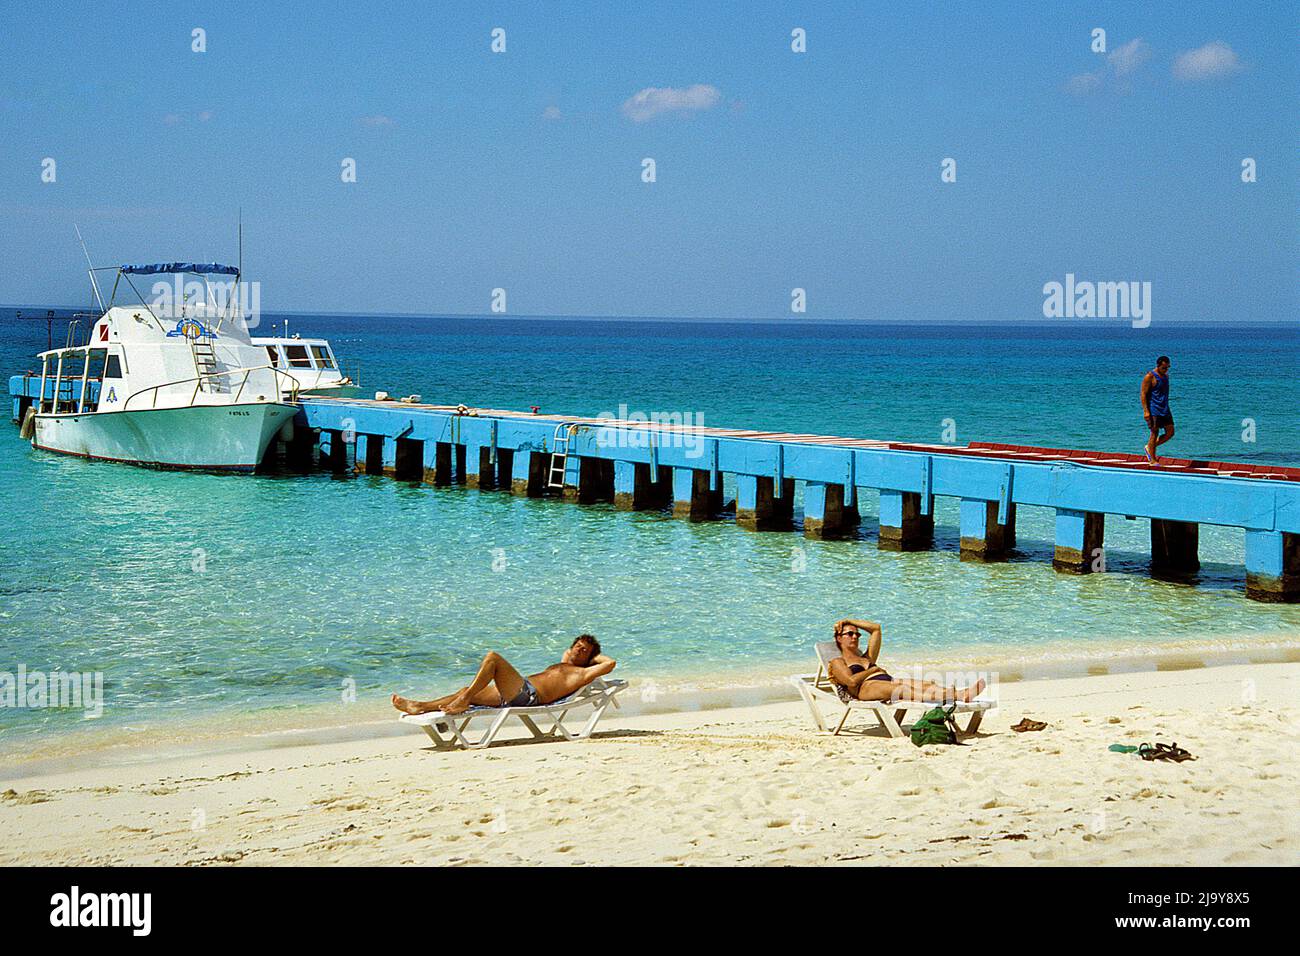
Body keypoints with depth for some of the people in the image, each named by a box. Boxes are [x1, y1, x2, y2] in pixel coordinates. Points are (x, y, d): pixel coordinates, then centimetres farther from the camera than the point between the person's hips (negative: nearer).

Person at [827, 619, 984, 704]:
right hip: (867, 687, -8)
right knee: (901, 690, -39)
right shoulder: (838, 663, 17)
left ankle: (960, 695, -51)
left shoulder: (866, 658, 39)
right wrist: (874, 669, 5)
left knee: (926, 684, -22)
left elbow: (876, 628, 36)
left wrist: (850, 621, 35)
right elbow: (851, 681, -5)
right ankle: (947, 697, -66)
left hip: (887, 682, 8)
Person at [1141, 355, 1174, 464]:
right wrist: (1145, 411, -20)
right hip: (1153, 410, -8)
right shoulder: (1150, 377, -12)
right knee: (1154, 433, -3)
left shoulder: (1165, 375, 12)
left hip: (1165, 409, 8)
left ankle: (1150, 448, 19)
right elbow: (1143, 394, -14)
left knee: (1170, 432, 4)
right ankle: (1152, 460, 5)